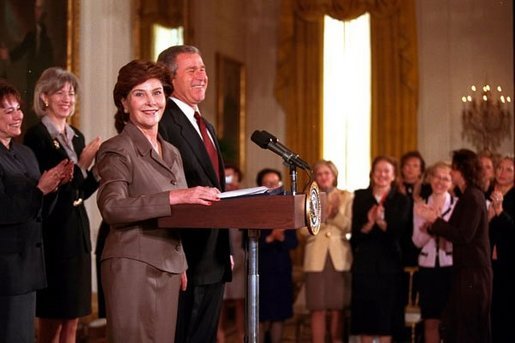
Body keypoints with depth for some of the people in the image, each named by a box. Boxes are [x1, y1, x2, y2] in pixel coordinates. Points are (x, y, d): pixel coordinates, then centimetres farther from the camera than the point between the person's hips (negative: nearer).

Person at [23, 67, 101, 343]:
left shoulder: (76, 136, 13)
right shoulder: (36, 135, -10)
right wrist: (82, 163, -19)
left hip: (77, 230, 7)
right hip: (52, 232, -7)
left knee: (72, 320, 11)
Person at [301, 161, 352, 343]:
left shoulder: (346, 197, 7)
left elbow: (349, 226, 0)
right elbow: (305, 228, -2)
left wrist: (336, 214, -16)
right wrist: (324, 215, -14)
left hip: (340, 258, 0)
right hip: (316, 258, 0)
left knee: (338, 309, 2)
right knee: (318, 310, -2)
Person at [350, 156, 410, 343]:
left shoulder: (401, 200, 4)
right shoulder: (360, 196, 6)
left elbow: (397, 231, -9)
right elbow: (355, 232, -1)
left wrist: (381, 221, -27)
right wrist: (369, 223, -20)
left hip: (389, 262, -1)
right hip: (364, 261, 1)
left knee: (386, 311, 1)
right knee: (364, 309, 2)